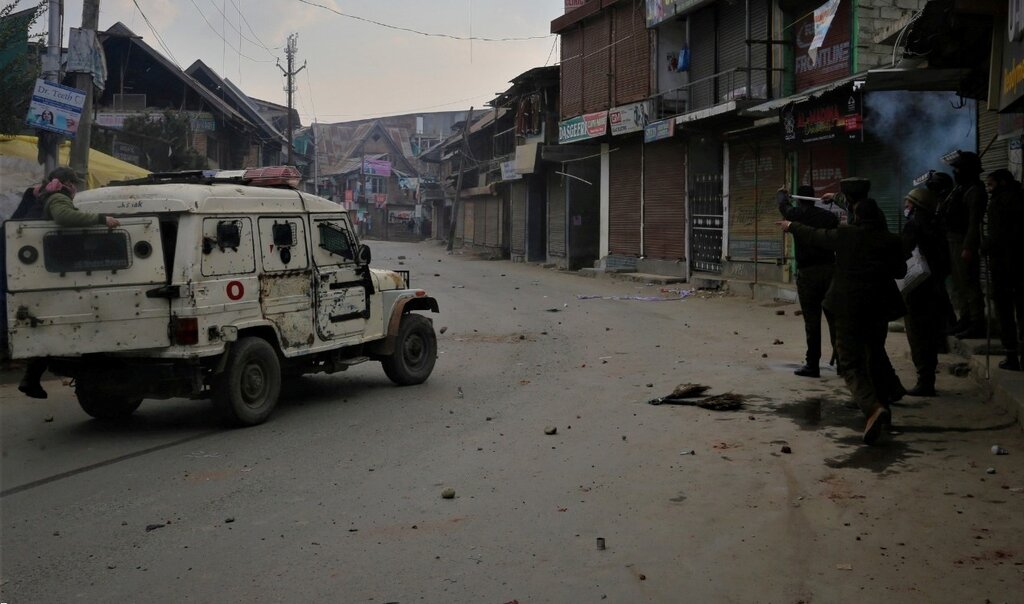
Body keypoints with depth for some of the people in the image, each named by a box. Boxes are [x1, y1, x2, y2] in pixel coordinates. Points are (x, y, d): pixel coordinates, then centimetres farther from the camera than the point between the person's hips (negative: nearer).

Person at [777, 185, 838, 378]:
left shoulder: (796, 214, 1)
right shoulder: (829, 216, 5)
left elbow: (783, 206, 23)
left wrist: (782, 193, 43)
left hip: (807, 273, -2)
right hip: (830, 269, 2)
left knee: (812, 321, 0)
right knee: (834, 319, 7)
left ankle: (812, 365, 3)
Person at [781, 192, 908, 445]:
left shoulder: (844, 235, -5)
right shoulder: (891, 240, -1)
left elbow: (813, 236, 10)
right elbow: (900, 271, 10)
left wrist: (791, 226, 29)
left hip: (848, 307, -3)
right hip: (879, 307, 4)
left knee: (851, 362, -3)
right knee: (876, 357, 24)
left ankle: (872, 407, -27)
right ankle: (882, 406, 32)